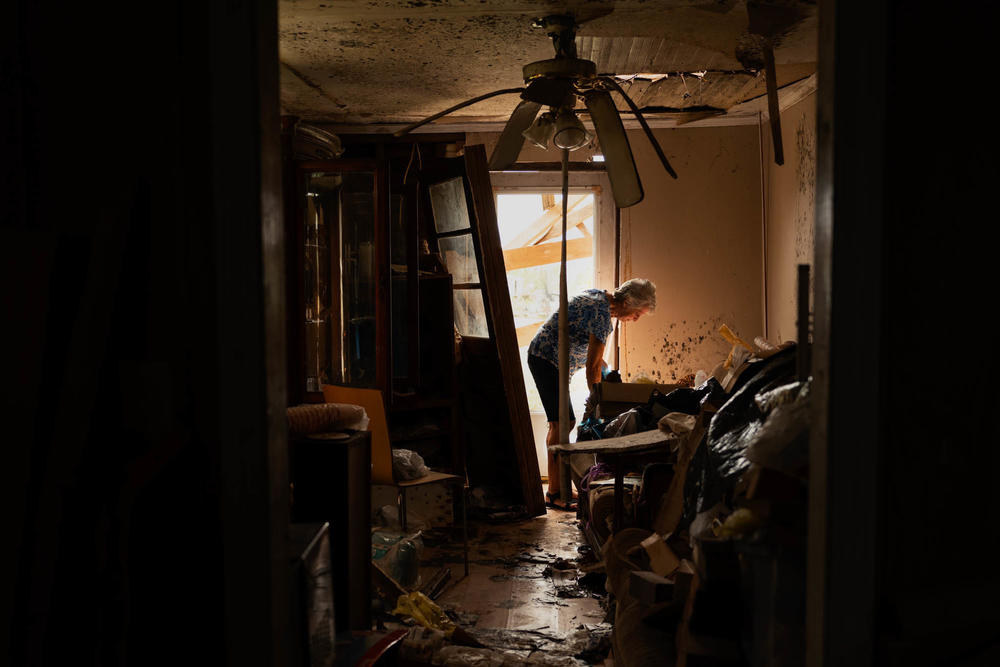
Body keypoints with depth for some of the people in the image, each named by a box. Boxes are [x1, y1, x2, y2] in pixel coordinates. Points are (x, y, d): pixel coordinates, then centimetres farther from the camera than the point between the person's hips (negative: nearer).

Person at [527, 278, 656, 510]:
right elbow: (592, 366, -21)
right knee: (562, 423, -13)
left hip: (542, 357, 11)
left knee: (559, 423, 11)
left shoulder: (599, 297, 9)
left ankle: (557, 488, 17)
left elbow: (592, 352, 21)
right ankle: (554, 494, -10)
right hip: (547, 360, -11)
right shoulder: (602, 314, -22)